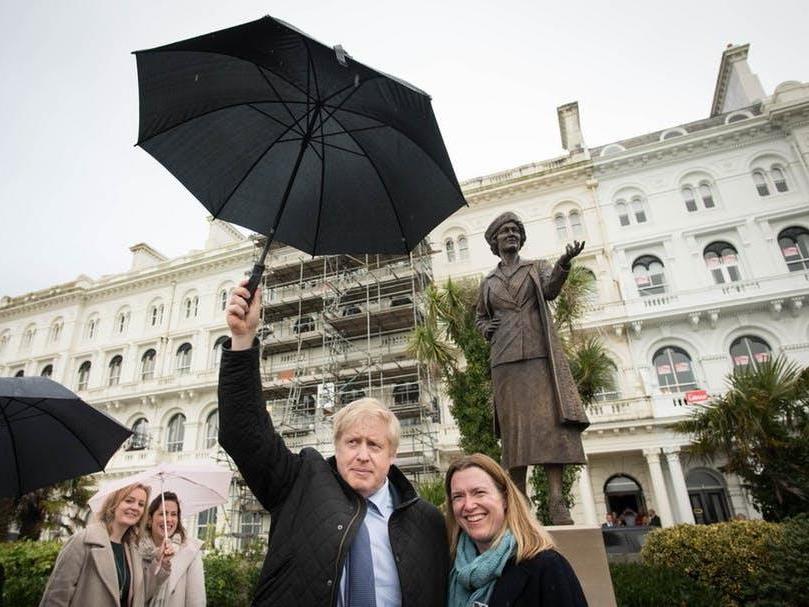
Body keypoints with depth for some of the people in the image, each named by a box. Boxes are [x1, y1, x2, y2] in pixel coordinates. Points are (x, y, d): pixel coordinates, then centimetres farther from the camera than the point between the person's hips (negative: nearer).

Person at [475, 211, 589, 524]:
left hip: (540, 352, -1)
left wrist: (564, 263, -28)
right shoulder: (488, 282, 20)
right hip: (506, 358, 1)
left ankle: (556, 501, -10)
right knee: (515, 426, -2)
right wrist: (486, 329, 6)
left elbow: (550, 288, -7)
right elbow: (480, 317, 30)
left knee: (551, 420, -11)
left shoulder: (536, 267, 16)